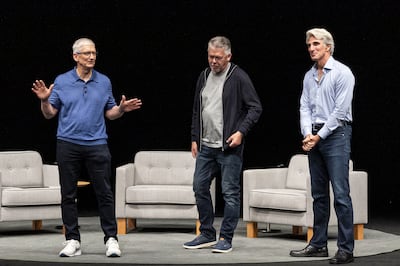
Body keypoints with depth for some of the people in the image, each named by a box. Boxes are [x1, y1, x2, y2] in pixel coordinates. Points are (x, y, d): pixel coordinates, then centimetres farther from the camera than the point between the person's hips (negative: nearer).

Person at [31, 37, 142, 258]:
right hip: (68, 145, 0)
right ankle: (72, 240, 11)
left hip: (97, 145, 0)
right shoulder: (61, 81, 4)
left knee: (104, 193, -2)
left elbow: (110, 113, 13)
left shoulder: (104, 82, 7)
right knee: (68, 195, 3)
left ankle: (111, 239, 4)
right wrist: (44, 100, -14)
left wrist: (122, 108, -7)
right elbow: (49, 114, 5)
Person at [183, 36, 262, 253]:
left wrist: (241, 131, -17)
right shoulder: (204, 77, 12)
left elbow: (255, 108, -8)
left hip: (229, 147, -7)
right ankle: (207, 234, 20)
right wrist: (195, 138, 15)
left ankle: (226, 238, 5)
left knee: (230, 192, -2)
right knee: (199, 188, 9)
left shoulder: (239, 78, -8)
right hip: (205, 146, 7)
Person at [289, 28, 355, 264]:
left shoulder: (342, 73, -7)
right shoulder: (309, 76, 14)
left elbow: (340, 110, -12)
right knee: (319, 193, 10)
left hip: (336, 134, -7)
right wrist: (308, 134, -7)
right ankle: (319, 244, 15)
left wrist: (319, 136, -13)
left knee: (341, 193, -11)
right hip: (315, 136, 7)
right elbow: (305, 107, 10)